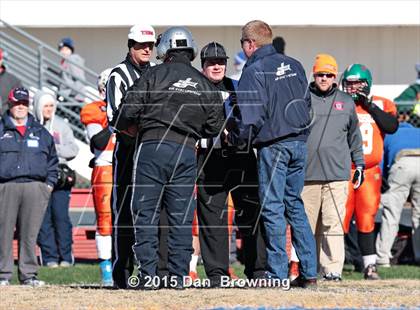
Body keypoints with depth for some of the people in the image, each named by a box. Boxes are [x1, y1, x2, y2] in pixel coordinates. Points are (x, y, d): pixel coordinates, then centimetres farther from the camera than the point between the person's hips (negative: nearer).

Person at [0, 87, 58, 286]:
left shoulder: (40, 132, 18)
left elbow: (52, 160, 21)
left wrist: (50, 183, 10)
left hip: (34, 188, 2)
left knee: (30, 234, 1)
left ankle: (28, 275, 5)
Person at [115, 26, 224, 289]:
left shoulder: (155, 75, -1)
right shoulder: (206, 85, 11)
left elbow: (129, 110, -5)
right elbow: (214, 127, 13)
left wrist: (123, 127, 16)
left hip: (152, 148, -3)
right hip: (187, 153, 3)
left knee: (146, 214, 0)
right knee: (181, 217, 7)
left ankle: (148, 275, -6)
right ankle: (178, 276, 3)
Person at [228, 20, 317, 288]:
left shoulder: (254, 71, -9)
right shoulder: (293, 65, 13)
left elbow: (251, 118, -15)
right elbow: (307, 103, 18)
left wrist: (234, 137, -1)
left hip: (273, 145, -7)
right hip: (299, 143, 7)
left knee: (273, 208, -2)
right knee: (294, 203, 14)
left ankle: (277, 274, -3)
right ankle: (309, 272, 10)